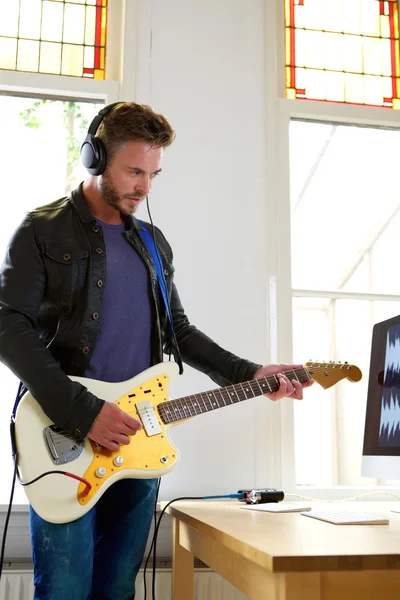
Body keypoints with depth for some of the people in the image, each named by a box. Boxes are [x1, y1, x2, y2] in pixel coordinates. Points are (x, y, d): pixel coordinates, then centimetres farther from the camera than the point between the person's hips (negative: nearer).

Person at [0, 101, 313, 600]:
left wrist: (249, 375, 8)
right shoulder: (44, 231, -2)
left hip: (138, 442, 5)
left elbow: (178, 330, 20)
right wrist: (81, 413, -20)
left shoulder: (153, 244, 17)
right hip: (66, 444, -5)